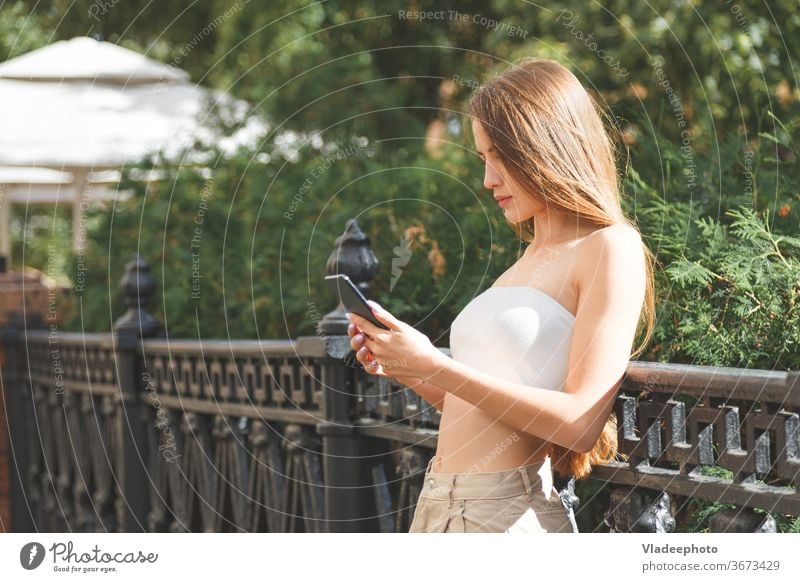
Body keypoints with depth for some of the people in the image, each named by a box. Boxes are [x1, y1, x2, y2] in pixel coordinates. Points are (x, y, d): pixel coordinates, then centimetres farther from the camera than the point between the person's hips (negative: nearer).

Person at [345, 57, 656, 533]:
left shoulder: (610, 249, -7)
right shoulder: (530, 257, 17)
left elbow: (580, 423, -16)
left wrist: (436, 367, -16)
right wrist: (402, 369, 3)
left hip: (508, 512, -7)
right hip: (437, 504, 7)